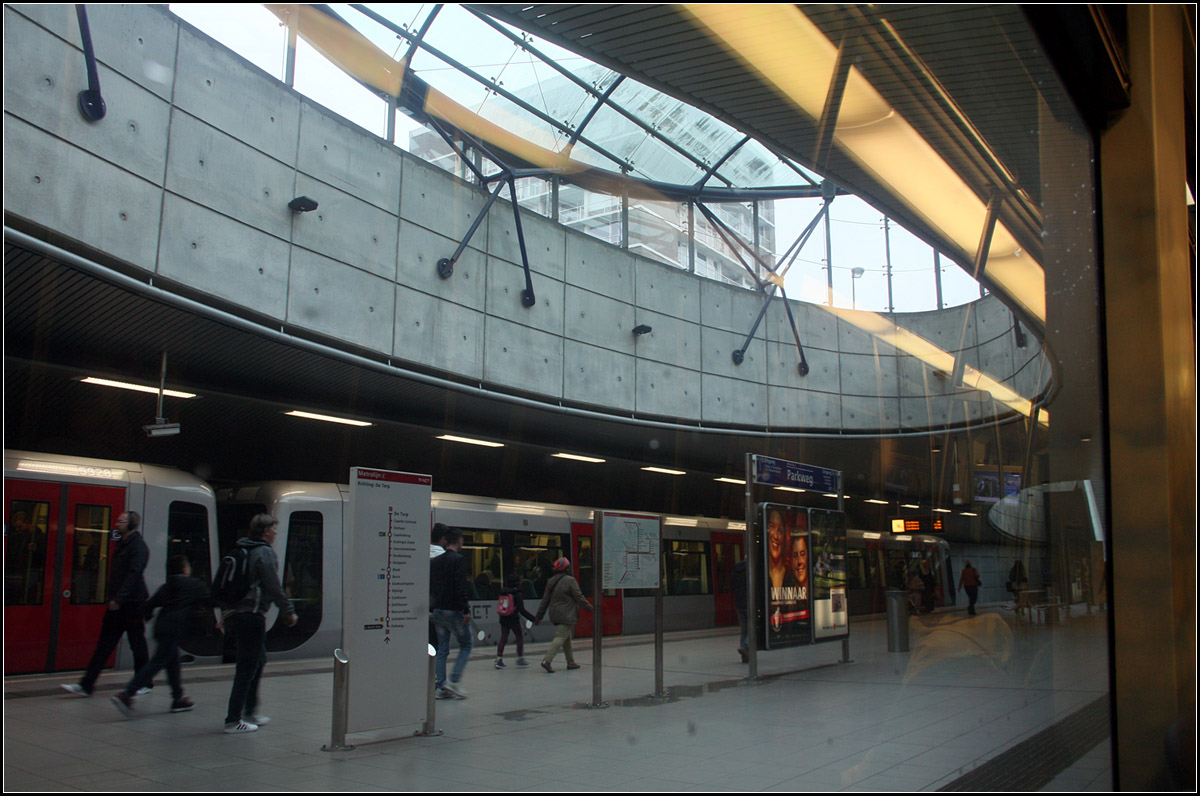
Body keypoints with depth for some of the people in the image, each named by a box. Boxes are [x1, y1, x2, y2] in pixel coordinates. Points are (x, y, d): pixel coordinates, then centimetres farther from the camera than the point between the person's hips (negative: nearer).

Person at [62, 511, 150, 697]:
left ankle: (144, 684, 14)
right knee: (104, 645, 5)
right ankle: (86, 685, 4)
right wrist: (113, 598, 17)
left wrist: (119, 598, -26)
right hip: (117, 603, 9)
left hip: (132, 603, -9)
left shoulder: (138, 546, -12)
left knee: (138, 644, 2)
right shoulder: (122, 544, 16)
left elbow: (134, 574, -22)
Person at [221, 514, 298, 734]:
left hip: (232, 615, 9)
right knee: (247, 669, -3)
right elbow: (273, 588, -14)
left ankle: (251, 711, 27)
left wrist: (224, 617, 26)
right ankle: (233, 720, -2)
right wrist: (289, 611, -5)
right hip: (251, 616, -9)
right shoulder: (265, 553, -9)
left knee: (258, 660, 22)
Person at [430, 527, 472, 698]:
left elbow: (430, 587, 14)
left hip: (438, 611, 7)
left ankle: (441, 686, 8)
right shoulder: (458, 560, -11)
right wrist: (466, 610, -17)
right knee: (466, 646, 5)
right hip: (454, 611, -7)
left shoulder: (435, 561, 11)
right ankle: (454, 681, -5)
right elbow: (460, 587, -19)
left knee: (442, 649, 10)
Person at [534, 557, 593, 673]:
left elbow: (545, 600, 11)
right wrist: (590, 607, 3)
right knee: (561, 637, -9)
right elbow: (579, 597, -10)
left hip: (555, 614, 8)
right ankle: (547, 660, -20)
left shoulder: (551, 582, 8)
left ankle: (570, 662, 24)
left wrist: (539, 616, 14)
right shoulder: (570, 580, -12)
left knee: (566, 638, 17)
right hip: (566, 615, -8)